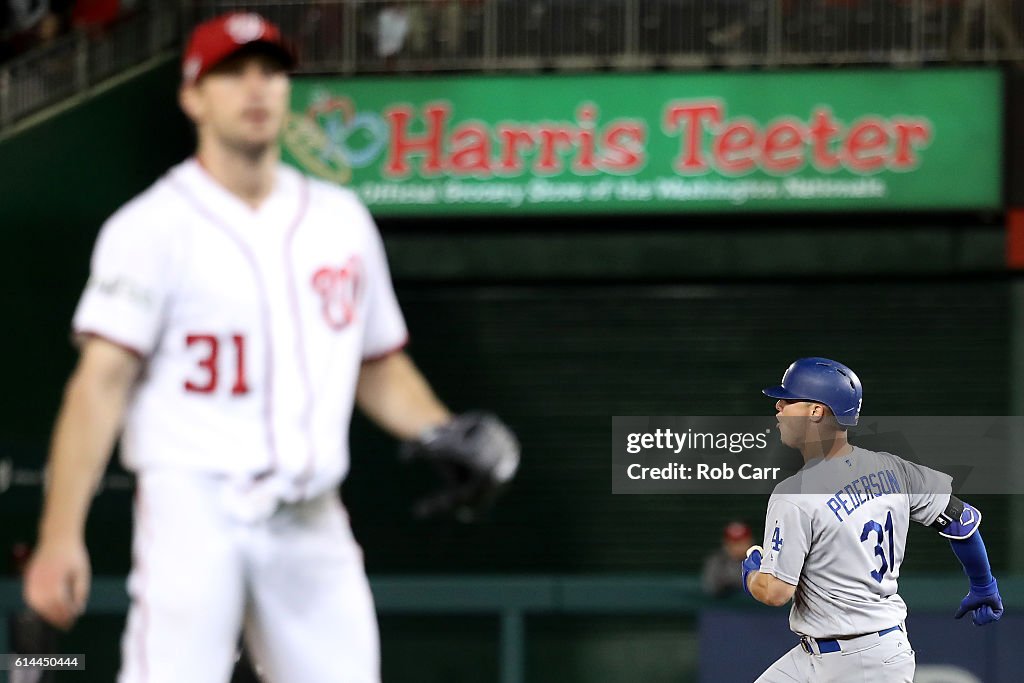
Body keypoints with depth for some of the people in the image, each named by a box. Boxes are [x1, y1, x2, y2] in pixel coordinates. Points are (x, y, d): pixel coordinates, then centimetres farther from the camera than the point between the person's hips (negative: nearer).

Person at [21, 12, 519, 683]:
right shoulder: (155, 226, -4)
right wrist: (61, 537, -20)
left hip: (313, 524, 6)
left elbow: (380, 365, 23)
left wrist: (442, 433, 3)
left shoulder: (342, 219, 14)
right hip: (196, 508, -6)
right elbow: (102, 382, -12)